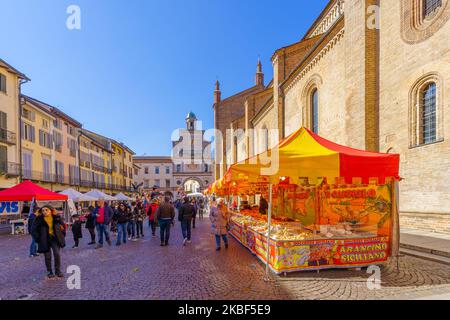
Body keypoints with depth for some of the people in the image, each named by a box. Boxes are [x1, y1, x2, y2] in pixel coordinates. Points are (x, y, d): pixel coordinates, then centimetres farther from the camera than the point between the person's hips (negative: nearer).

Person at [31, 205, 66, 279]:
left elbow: (63, 226, 11)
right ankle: (49, 272, 23)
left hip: (55, 238, 1)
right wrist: (38, 238, -6)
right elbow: (33, 230, -1)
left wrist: (62, 235, 5)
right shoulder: (39, 219, -8)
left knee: (57, 254, -6)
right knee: (47, 257, 5)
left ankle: (58, 271, 10)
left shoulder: (56, 218, -2)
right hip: (45, 240, -1)